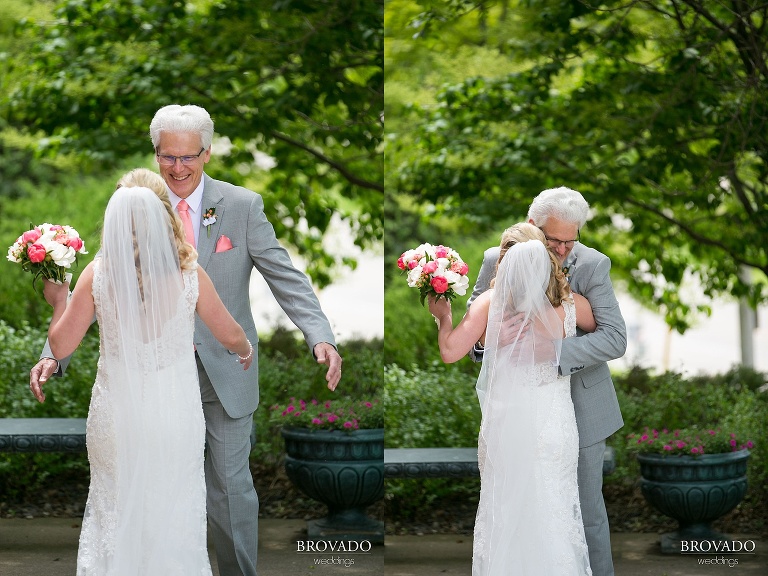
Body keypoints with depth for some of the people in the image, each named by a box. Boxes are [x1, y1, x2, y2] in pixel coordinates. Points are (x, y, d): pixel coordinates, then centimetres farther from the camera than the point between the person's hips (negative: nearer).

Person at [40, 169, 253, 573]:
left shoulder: (98, 274, -15)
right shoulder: (189, 274, -15)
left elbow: (61, 346, -9)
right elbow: (229, 335, -1)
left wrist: (58, 301, 9)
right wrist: (246, 351, 22)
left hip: (116, 415, 0)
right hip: (175, 414, 0)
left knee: (114, 511, 20)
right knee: (173, 511, 18)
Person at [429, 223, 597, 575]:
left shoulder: (490, 304, -13)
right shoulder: (570, 306, -7)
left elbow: (450, 351, -17)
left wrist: (443, 317, 1)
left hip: (504, 424, 0)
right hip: (552, 427, 1)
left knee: (502, 515, 15)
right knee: (552, 516, 12)